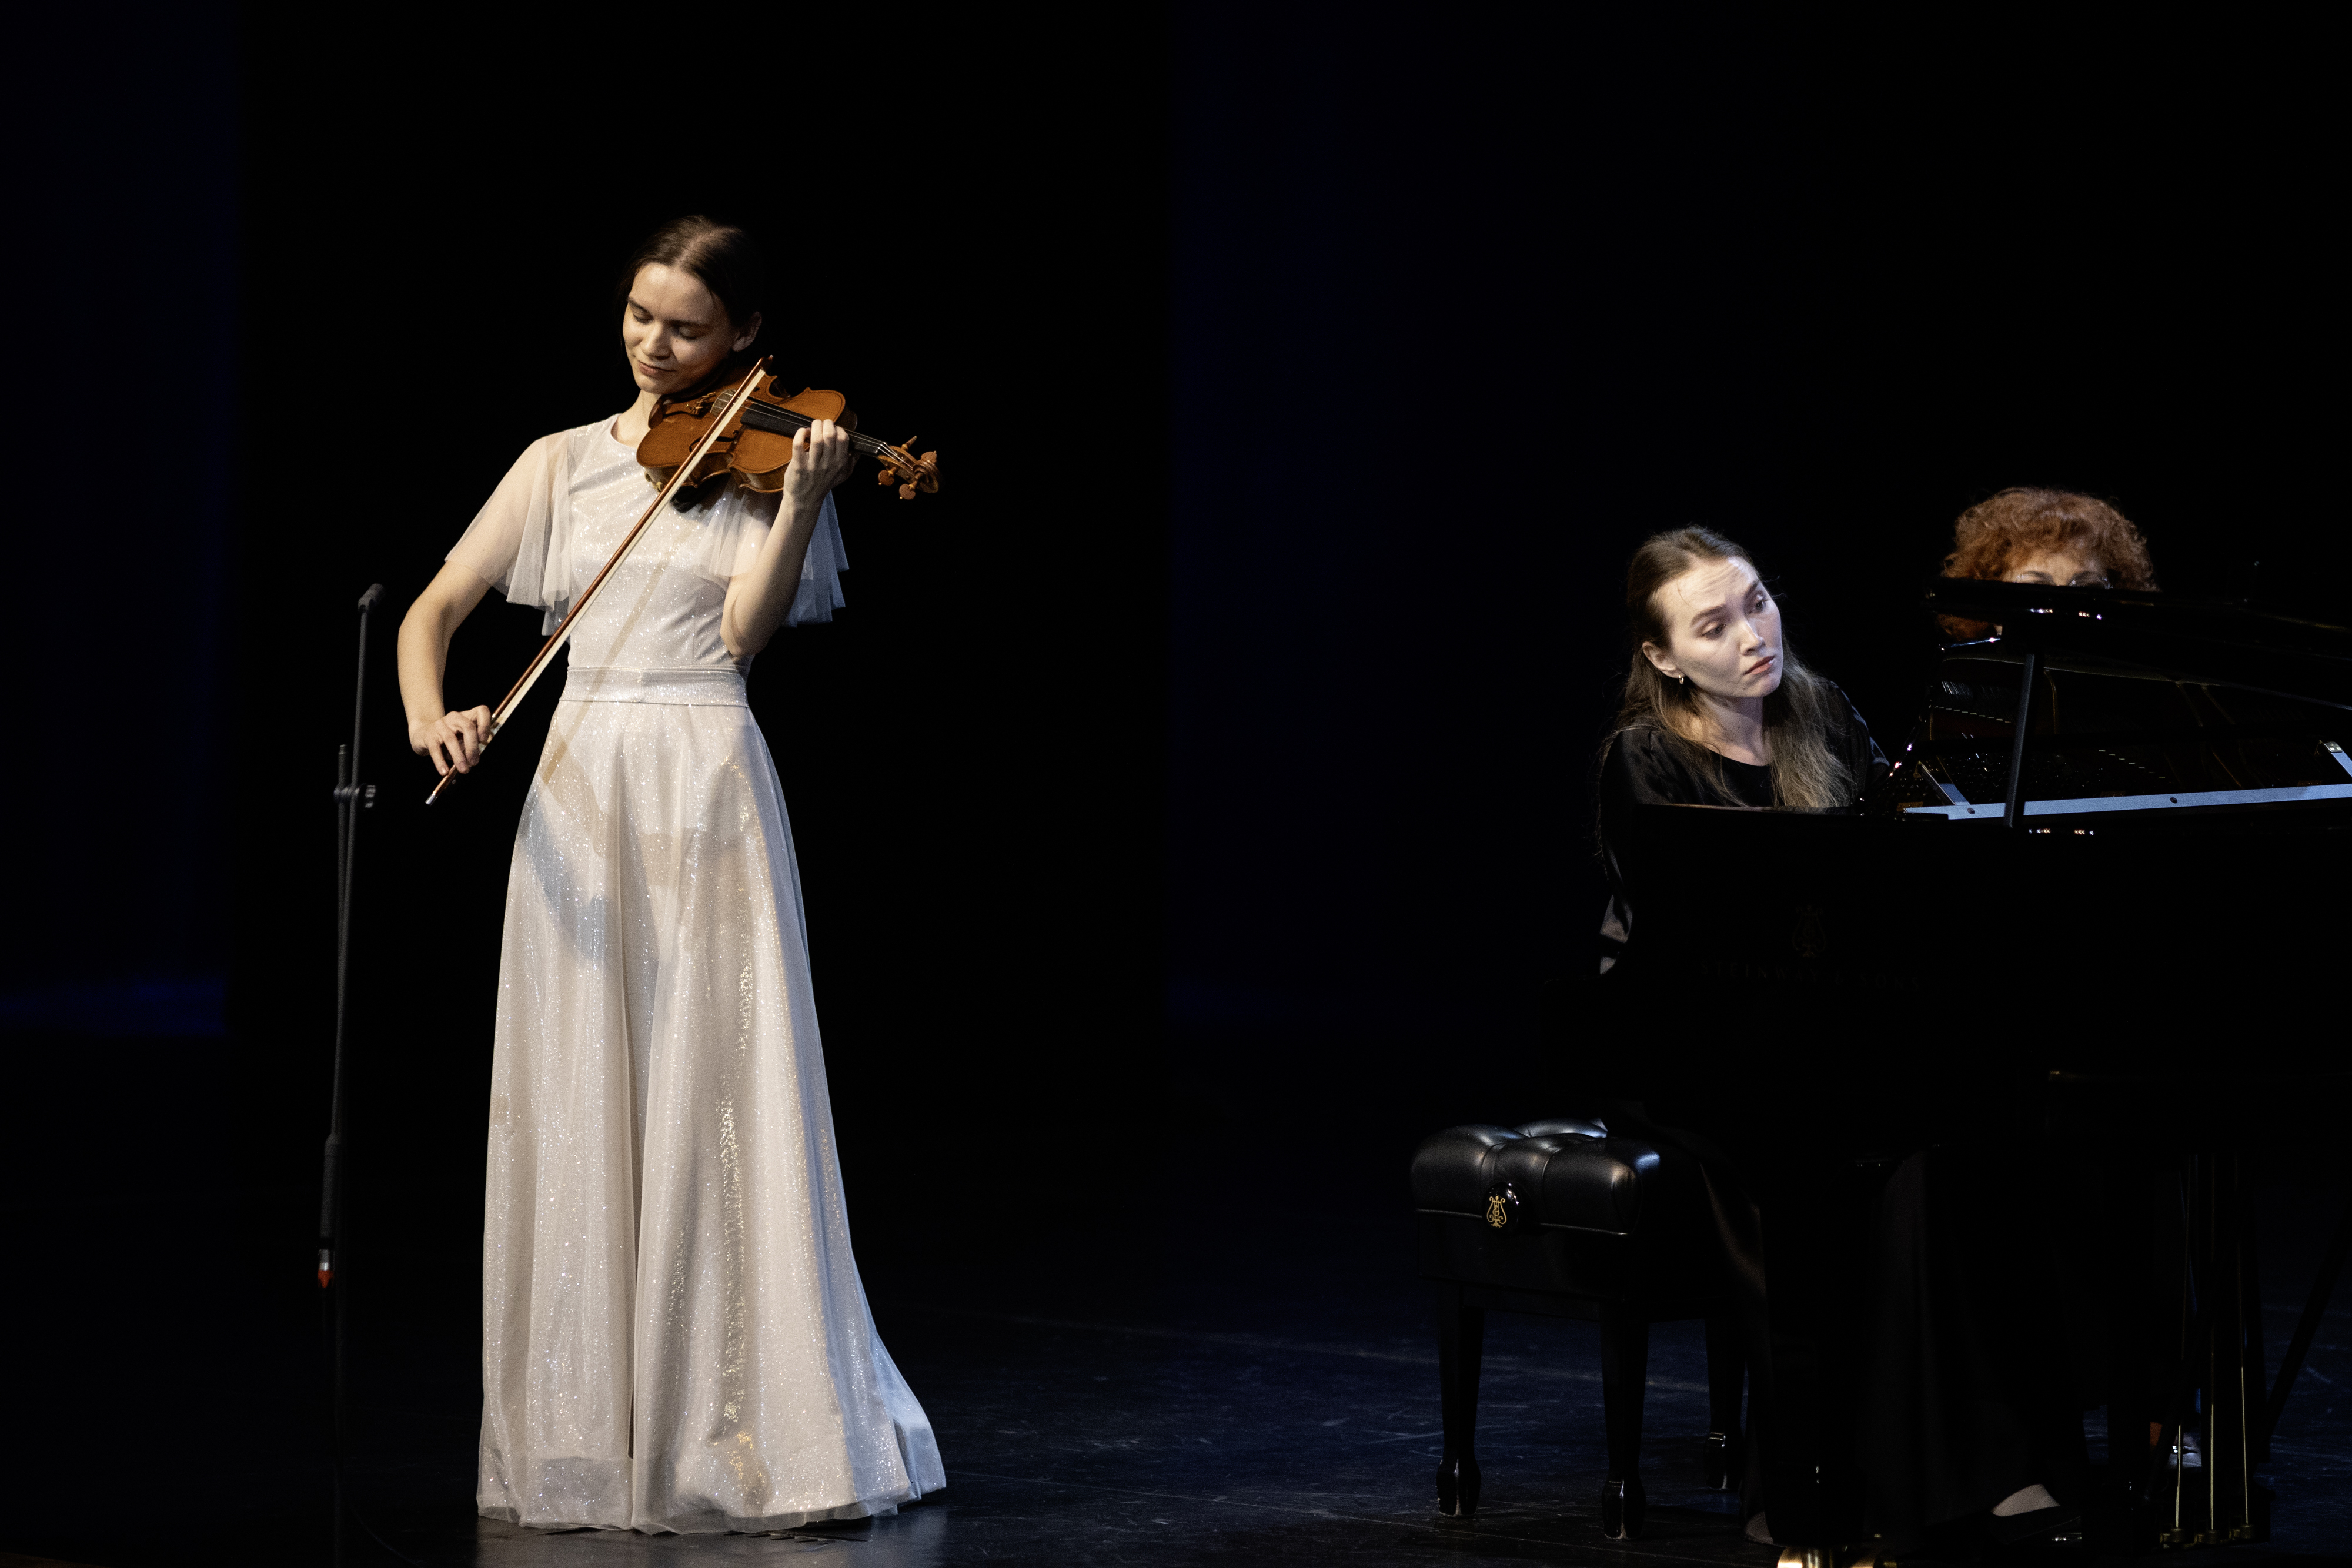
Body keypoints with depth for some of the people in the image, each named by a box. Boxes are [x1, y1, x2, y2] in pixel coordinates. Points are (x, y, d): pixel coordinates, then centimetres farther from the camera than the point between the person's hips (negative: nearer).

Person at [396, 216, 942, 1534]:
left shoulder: (761, 464, 5)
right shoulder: (563, 465, 11)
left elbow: (747, 625, -9)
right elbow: (437, 607, 6)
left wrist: (802, 497, -22)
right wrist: (429, 715, -14)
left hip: (712, 795, -2)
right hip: (581, 794, 2)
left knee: (722, 1106, -5)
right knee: (581, 1115, 2)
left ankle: (750, 1426, 0)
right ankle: (588, 1432, 9)